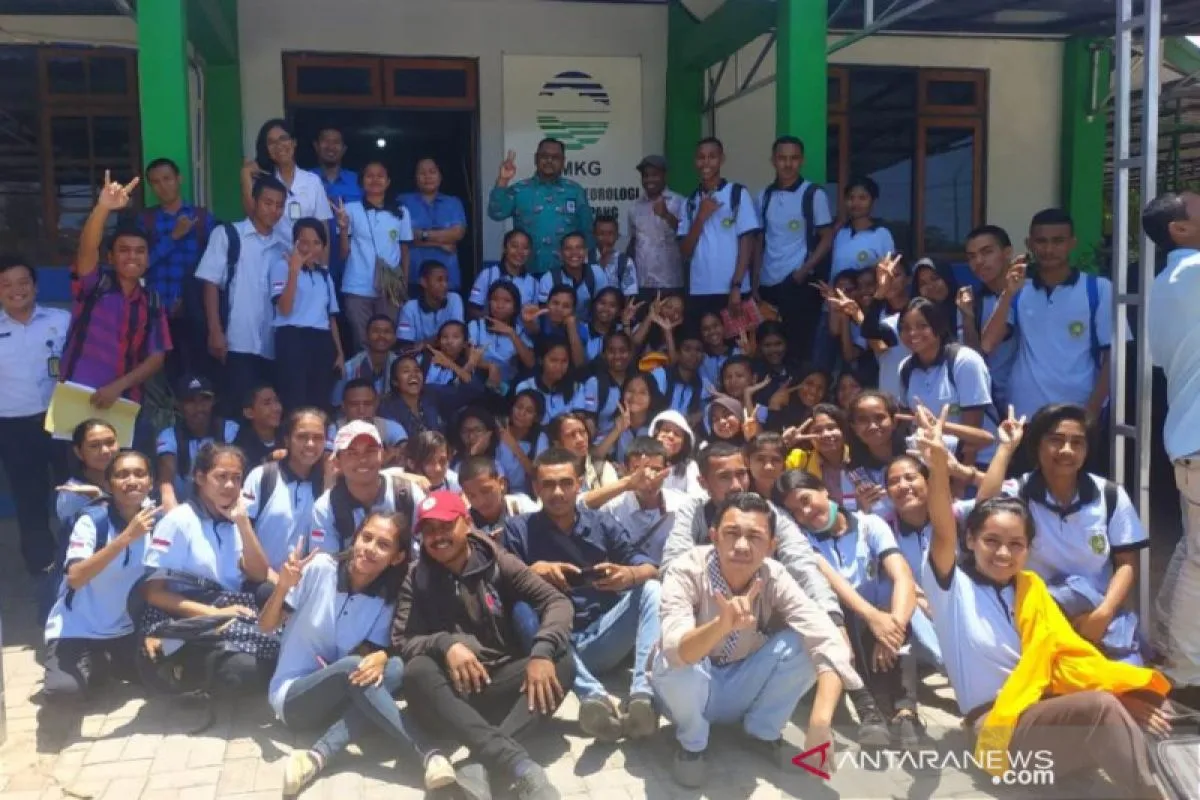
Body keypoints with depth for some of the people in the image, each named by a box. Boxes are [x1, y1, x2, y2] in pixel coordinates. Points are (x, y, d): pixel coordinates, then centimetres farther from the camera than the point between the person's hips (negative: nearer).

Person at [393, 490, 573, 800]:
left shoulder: (497, 563, 3)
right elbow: (401, 642, -5)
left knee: (561, 663, -24)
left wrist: (542, 652, -25)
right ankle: (518, 764, -47)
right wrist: (445, 644, -27)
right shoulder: (417, 580, 5)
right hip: (453, 688, -1)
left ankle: (484, 765, -43)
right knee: (417, 672, -31)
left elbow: (557, 601, -5)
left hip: (502, 681, 1)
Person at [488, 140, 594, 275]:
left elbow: (587, 231, 11)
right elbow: (496, 214, -9)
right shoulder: (519, 190, 4)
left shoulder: (575, 191, 8)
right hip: (528, 272, -1)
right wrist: (503, 181, -19)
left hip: (567, 273, 1)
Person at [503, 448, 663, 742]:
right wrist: (532, 571, -24)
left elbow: (652, 570, -1)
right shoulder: (518, 529, 6)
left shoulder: (602, 523, 10)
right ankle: (594, 696, -51)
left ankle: (643, 694, -39)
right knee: (523, 608, -30)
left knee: (651, 589, -18)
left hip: (601, 642, 2)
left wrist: (629, 575, -24)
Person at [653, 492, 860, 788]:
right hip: (694, 691, -2)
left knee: (801, 643, -23)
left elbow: (827, 643, -30)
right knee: (672, 664, -36)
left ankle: (762, 731, 1)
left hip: (744, 689, 2)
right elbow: (676, 651, -43)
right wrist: (722, 624, -64)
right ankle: (692, 742, -4)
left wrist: (820, 723, -45)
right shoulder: (685, 573, -26)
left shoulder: (775, 578, -19)